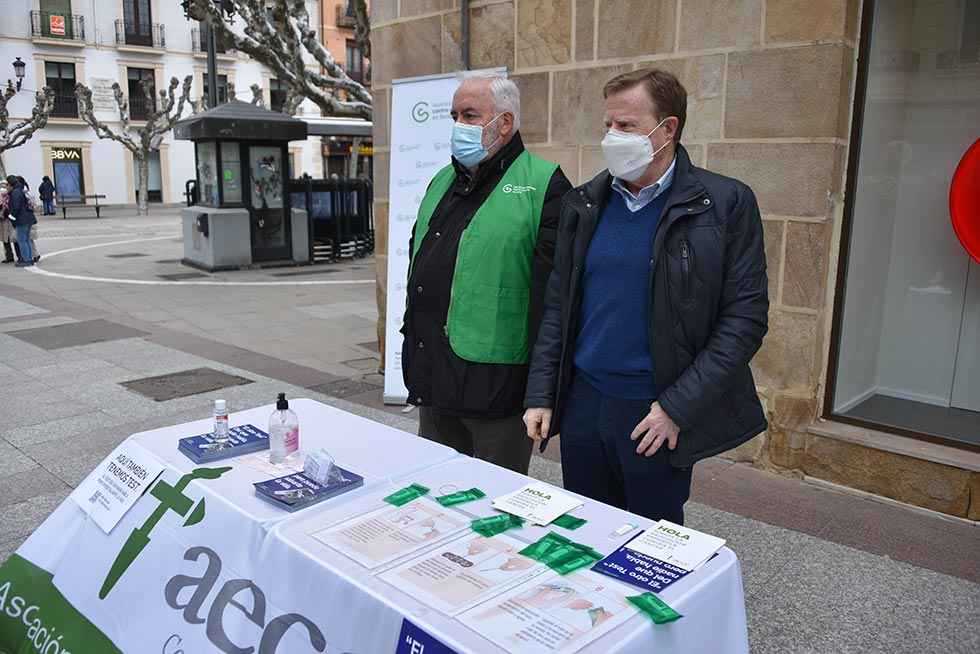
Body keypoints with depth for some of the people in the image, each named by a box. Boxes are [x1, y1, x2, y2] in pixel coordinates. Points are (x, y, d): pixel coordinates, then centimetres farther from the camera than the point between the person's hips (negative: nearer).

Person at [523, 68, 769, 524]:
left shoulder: (724, 204, -7)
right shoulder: (584, 203, 5)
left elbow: (746, 316, -9)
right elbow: (558, 306, 8)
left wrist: (678, 407, -14)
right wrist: (540, 395, 2)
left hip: (656, 416, -3)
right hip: (581, 402, 4)